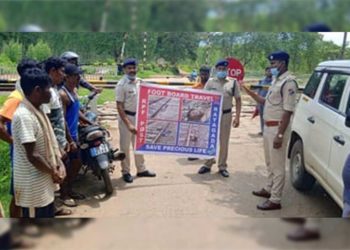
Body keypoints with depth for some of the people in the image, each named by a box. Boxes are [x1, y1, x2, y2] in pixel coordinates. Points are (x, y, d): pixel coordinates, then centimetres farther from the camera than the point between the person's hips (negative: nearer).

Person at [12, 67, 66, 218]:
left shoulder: (37, 111, 7)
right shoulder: (23, 116, -24)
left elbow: (49, 142, 11)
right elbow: (32, 155, -25)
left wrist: (59, 165, -2)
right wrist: (53, 172, -11)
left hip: (44, 182, 9)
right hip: (32, 186, -9)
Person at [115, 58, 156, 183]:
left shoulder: (140, 82, 4)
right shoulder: (121, 85, -16)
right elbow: (119, 106, -19)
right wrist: (128, 124, -24)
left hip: (138, 116, 7)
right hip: (126, 117, -7)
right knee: (125, 146, 5)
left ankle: (141, 169, 30)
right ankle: (125, 172, 17)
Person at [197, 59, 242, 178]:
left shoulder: (233, 83, 1)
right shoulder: (210, 82, 2)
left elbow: (238, 100, 2)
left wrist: (237, 117, -4)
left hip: (226, 115, 0)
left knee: (224, 142, 8)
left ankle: (222, 166, 19)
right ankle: (208, 164, 22)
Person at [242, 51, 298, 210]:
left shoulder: (288, 82, -17)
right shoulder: (276, 80, 13)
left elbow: (288, 111, -22)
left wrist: (280, 135, -25)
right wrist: (249, 92, 11)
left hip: (278, 128, -10)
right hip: (268, 127, 10)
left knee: (277, 165, -2)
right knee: (270, 162, 21)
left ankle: (275, 200, 5)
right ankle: (269, 189, 36)